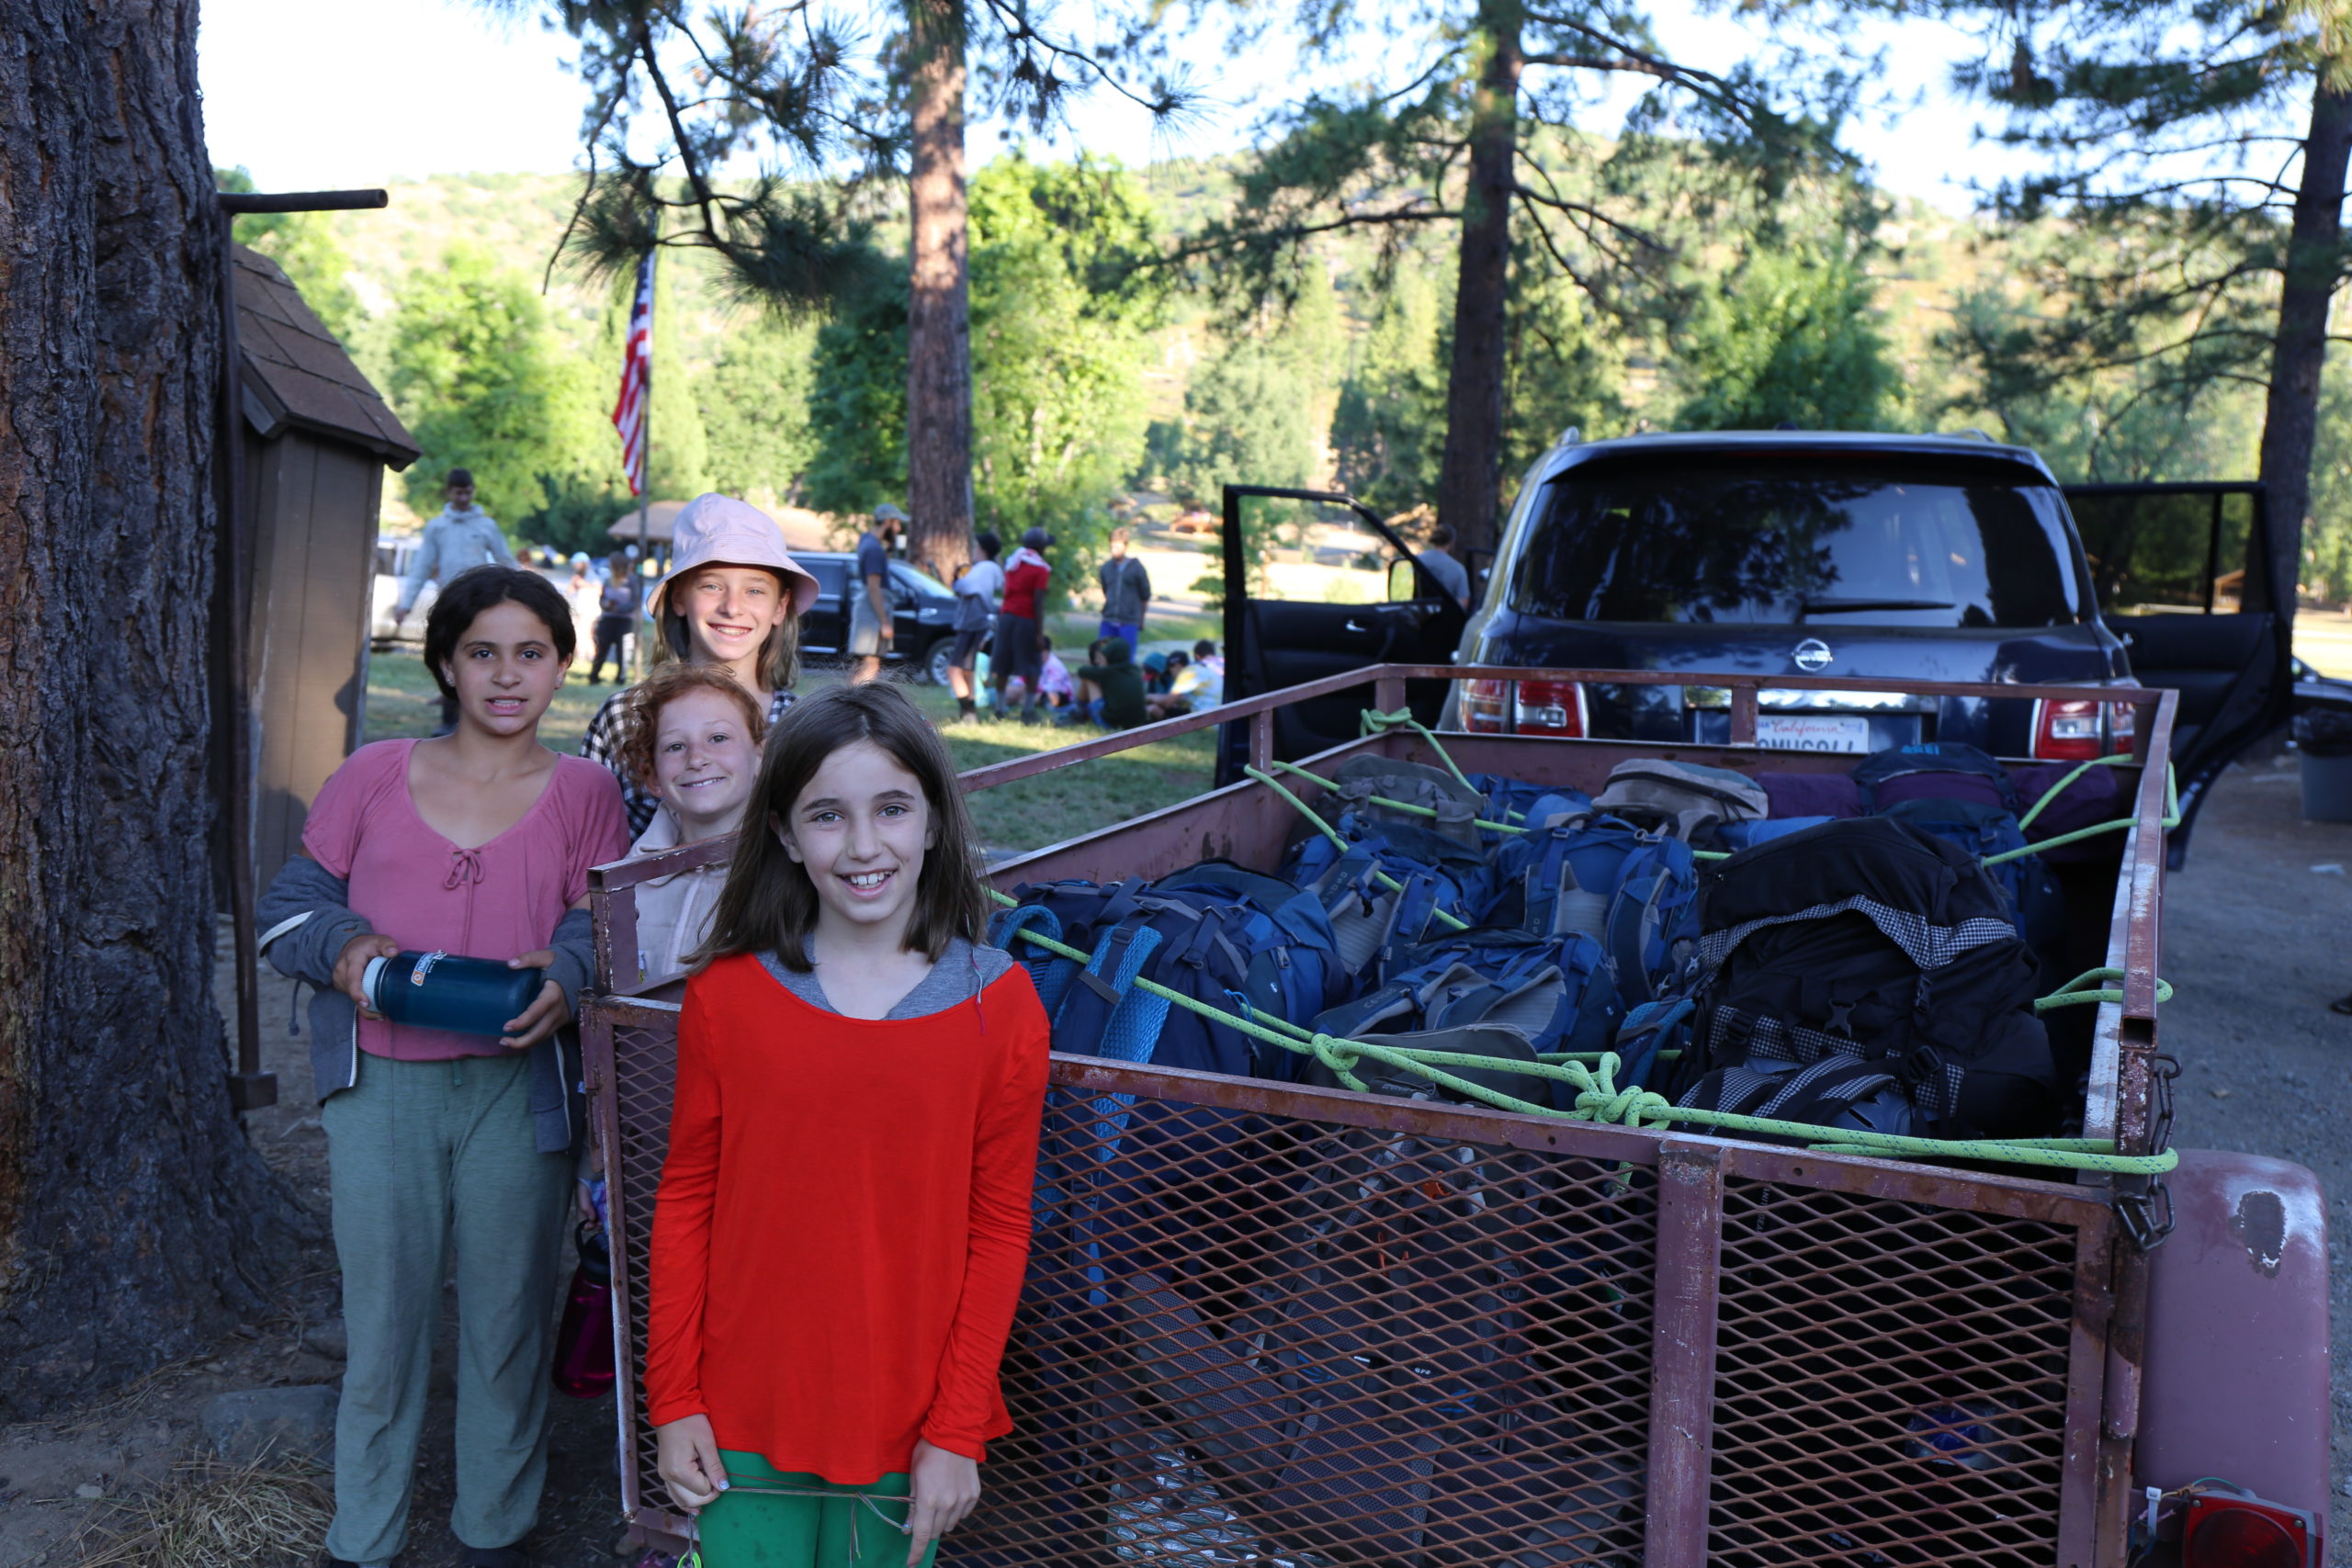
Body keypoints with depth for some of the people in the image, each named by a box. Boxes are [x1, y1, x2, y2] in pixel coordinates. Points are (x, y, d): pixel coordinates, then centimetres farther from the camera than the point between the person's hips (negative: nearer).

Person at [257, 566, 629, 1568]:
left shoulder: (583, 792, 4)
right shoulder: (373, 776, 6)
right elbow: (289, 902, 9)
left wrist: (568, 971, -21)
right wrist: (346, 947, -12)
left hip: (518, 1082, 0)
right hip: (380, 1081, 1)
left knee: (508, 1309, 9)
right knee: (382, 1310, 8)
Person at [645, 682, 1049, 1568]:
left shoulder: (1000, 1007, -8)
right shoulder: (725, 998, -5)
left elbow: (998, 1229, -5)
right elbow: (685, 1199, 1)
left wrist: (957, 1430, -5)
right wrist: (673, 1399, 0)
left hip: (908, 1427, 0)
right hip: (743, 1422, 1)